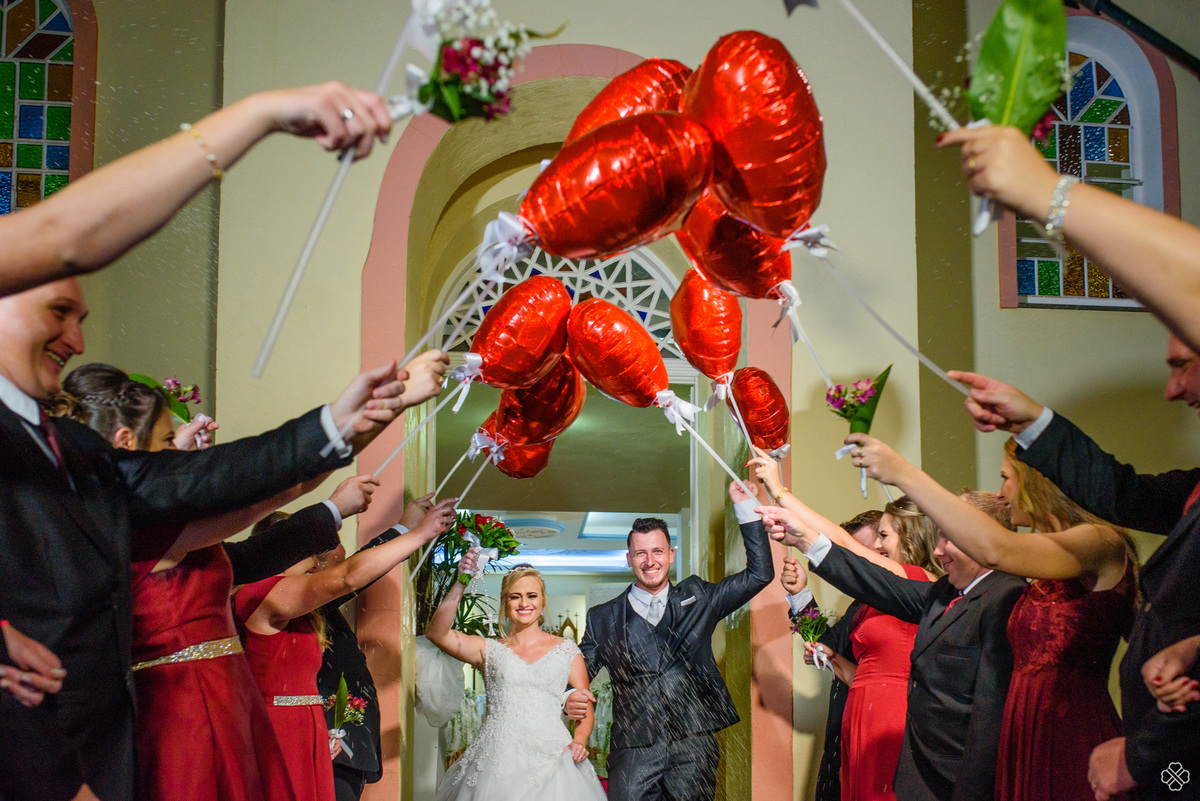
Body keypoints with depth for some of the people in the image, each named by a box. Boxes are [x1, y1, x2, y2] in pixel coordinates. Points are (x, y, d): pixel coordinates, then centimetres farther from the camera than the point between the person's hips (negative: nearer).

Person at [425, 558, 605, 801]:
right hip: (496, 761, 0)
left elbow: (586, 710, 14)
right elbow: (437, 633, -5)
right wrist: (461, 583, -15)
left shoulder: (566, 650, 12)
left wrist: (579, 741, -6)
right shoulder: (489, 650, 10)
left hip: (550, 762, 0)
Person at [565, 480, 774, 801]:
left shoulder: (696, 599, 12)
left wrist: (744, 506, 5)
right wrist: (569, 699, -10)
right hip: (633, 753, 0)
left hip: (693, 749, 1)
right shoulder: (602, 618, 11)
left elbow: (759, 573, 9)